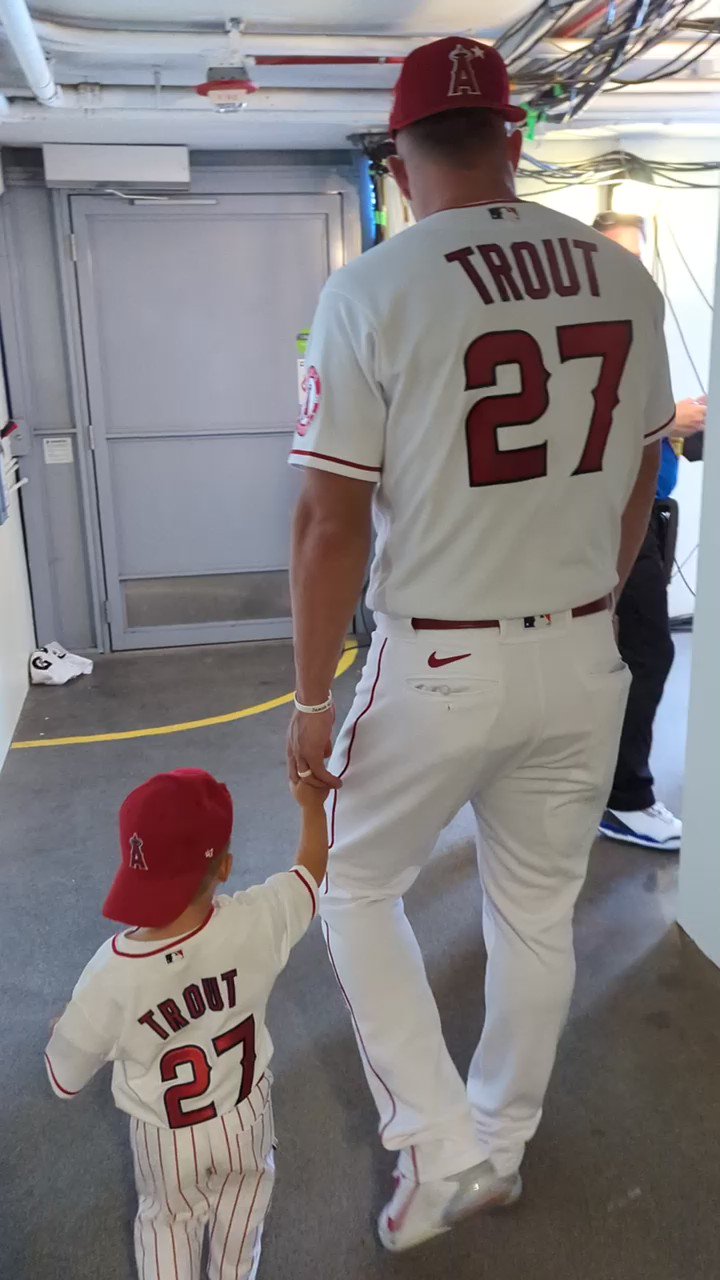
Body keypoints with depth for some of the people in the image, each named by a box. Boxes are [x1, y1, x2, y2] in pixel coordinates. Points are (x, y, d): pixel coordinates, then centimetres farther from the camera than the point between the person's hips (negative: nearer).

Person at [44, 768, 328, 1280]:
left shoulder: (110, 977, -34)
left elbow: (65, 1080, -16)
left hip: (166, 1140, -1)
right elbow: (312, 871, -11)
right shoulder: (256, 924, -33)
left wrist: (65, 1028, 5)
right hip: (246, 1117, 2)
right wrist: (313, 804, 5)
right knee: (245, 1183, 34)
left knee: (168, 1220, 30)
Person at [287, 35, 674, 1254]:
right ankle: (502, 1148, 41)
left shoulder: (372, 290, -12)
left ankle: (440, 1145, 21)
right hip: (584, 662, 5)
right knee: (537, 911, 20)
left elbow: (330, 523, -14)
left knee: (355, 884, 20)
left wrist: (310, 699, -3)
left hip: (440, 668, -4)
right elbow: (637, 487, 10)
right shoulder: (625, 279, 3)